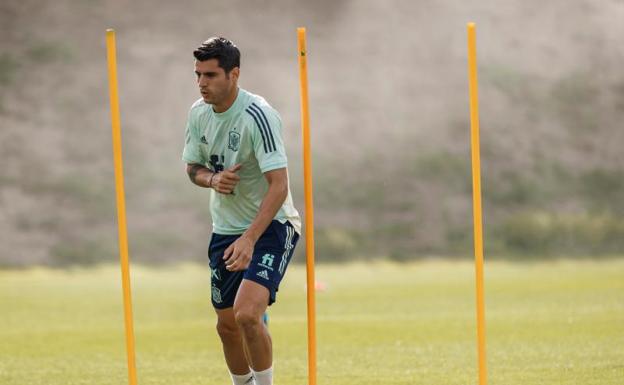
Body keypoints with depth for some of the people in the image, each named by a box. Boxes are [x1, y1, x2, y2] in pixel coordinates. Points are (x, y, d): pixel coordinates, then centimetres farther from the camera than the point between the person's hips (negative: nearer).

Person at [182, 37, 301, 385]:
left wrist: (249, 239, -34)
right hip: (225, 228, 7)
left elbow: (279, 185, -26)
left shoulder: (258, 116, -22)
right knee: (227, 325, 11)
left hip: (271, 226, -7)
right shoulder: (199, 113, 1)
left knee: (247, 315, -25)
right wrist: (212, 179, -11)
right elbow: (193, 167, 14)